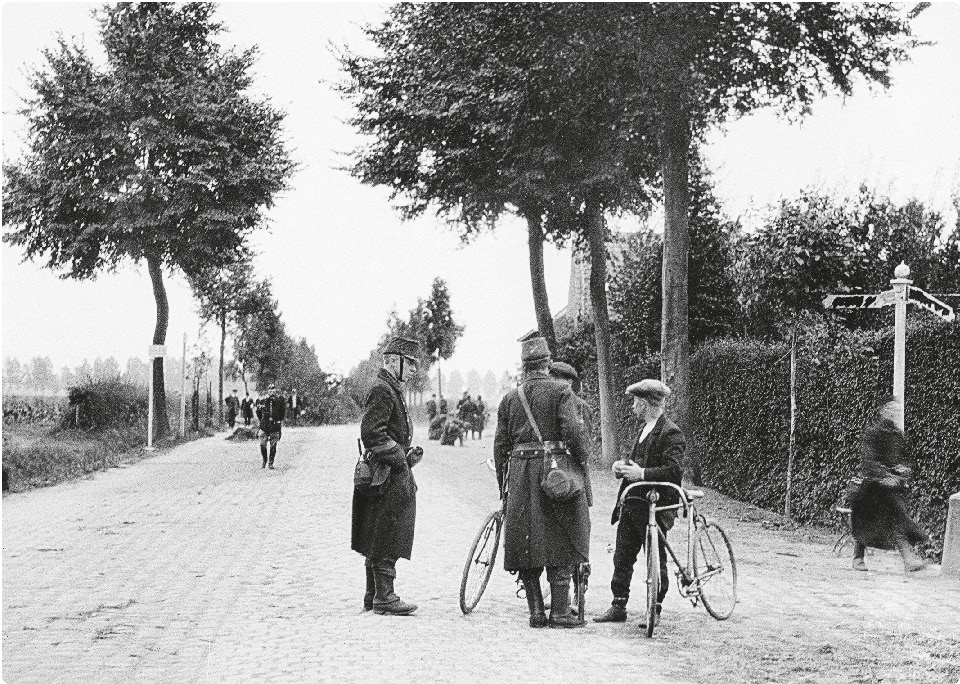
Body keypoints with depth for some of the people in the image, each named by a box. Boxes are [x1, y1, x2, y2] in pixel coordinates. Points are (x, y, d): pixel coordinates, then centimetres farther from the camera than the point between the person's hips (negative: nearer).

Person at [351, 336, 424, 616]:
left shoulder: (392, 391, 19)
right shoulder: (381, 391, -14)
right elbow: (371, 432, -23)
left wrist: (407, 455, 15)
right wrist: (400, 458, -18)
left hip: (393, 477, 11)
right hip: (388, 477, -11)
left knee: (378, 542, 14)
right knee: (386, 542, -7)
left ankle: (373, 596, 19)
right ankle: (384, 598, -4)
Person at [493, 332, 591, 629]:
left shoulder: (510, 397, 10)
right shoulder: (560, 391, -3)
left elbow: (501, 444, 10)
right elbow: (573, 430, -15)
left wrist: (503, 485, 16)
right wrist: (583, 462, -4)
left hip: (520, 471, 4)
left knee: (526, 545, 9)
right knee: (561, 543, 1)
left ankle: (536, 610, 9)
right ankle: (560, 612, -1)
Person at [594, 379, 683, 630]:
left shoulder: (670, 433, -12)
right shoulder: (644, 430, 19)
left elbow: (674, 470, -22)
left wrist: (642, 473, -24)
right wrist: (622, 467, 7)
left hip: (655, 506, -9)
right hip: (631, 503, 9)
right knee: (622, 557, 9)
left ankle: (655, 610, 10)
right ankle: (618, 606, 17)